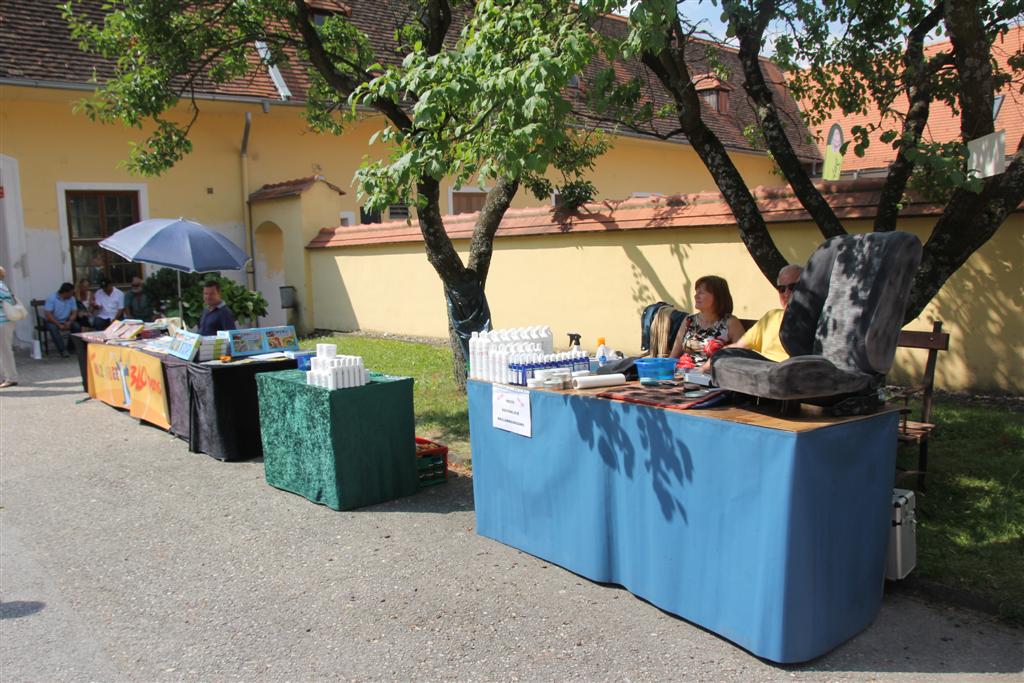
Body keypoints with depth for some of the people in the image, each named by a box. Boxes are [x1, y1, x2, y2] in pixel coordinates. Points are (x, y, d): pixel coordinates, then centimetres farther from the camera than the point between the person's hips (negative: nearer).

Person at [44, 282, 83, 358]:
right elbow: (47, 314, -18)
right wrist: (59, 325, -25)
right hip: (53, 321, -4)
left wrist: (69, 322, -20)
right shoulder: (52, 298, -14)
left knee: (77, 326, -23)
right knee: (53, 328, -36)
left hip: (66, 321, 4)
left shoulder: (71, 298, 0)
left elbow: (74, 312, 0)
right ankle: (63, 350, -35)